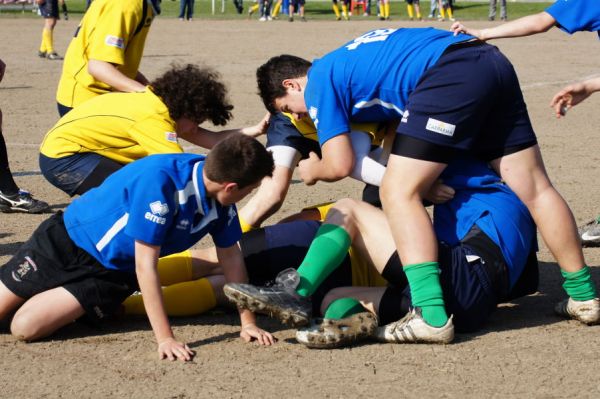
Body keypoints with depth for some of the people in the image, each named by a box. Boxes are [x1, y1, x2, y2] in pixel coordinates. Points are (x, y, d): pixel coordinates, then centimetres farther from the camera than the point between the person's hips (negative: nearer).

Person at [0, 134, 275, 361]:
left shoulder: (220, 196, -16)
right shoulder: (159, 181, -35)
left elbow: (231, 257, -1)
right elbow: (145, 266, -33)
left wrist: (248, 322, -4)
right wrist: (165, 339, -33)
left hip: (113, 272, 4)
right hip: (70, 238, -4)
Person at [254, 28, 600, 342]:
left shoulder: (318, 82, 6)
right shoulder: (347, 60, 32)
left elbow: (340, 165, -1)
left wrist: (312, 170, 21)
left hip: (451, 75, -9)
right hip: (493, 61, 9)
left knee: (399, 193, -5)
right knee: (535, 189, 12)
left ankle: (432, 316, -16)